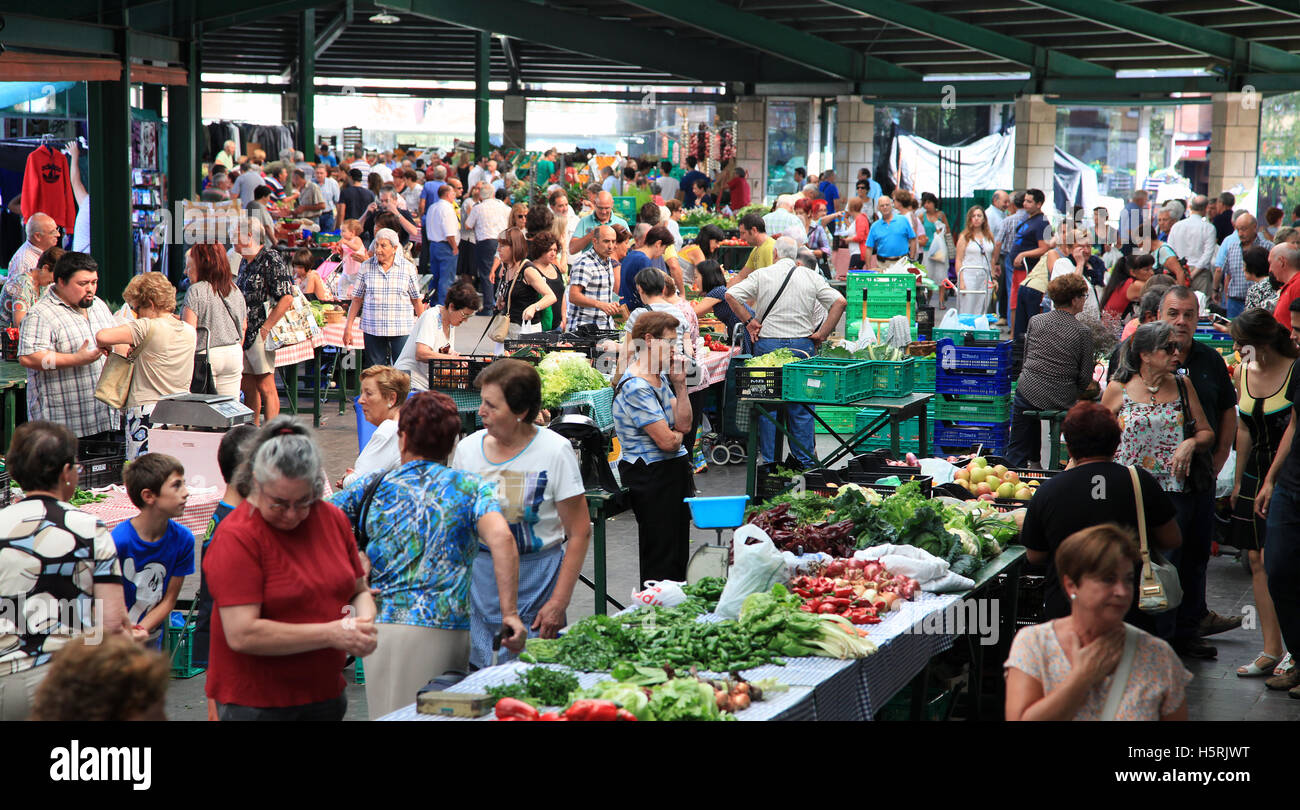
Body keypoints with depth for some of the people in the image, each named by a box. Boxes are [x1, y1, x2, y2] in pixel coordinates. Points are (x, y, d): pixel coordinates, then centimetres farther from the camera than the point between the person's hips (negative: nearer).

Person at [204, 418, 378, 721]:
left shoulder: (333, 519, 3)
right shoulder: (237, 537, -16)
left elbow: (360, 591, 14)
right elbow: (242, 635, -23)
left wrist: (363, 623, -9)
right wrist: (329, 634, -21)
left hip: (326, 694, 6)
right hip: (255, 704, -5)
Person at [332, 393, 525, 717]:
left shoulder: (372, 486, 9)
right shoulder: (470, 487, 4)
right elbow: (501, 539, -12)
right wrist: (509, 612, -12)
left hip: (386, 627, 1)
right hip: (450, 630, -1)